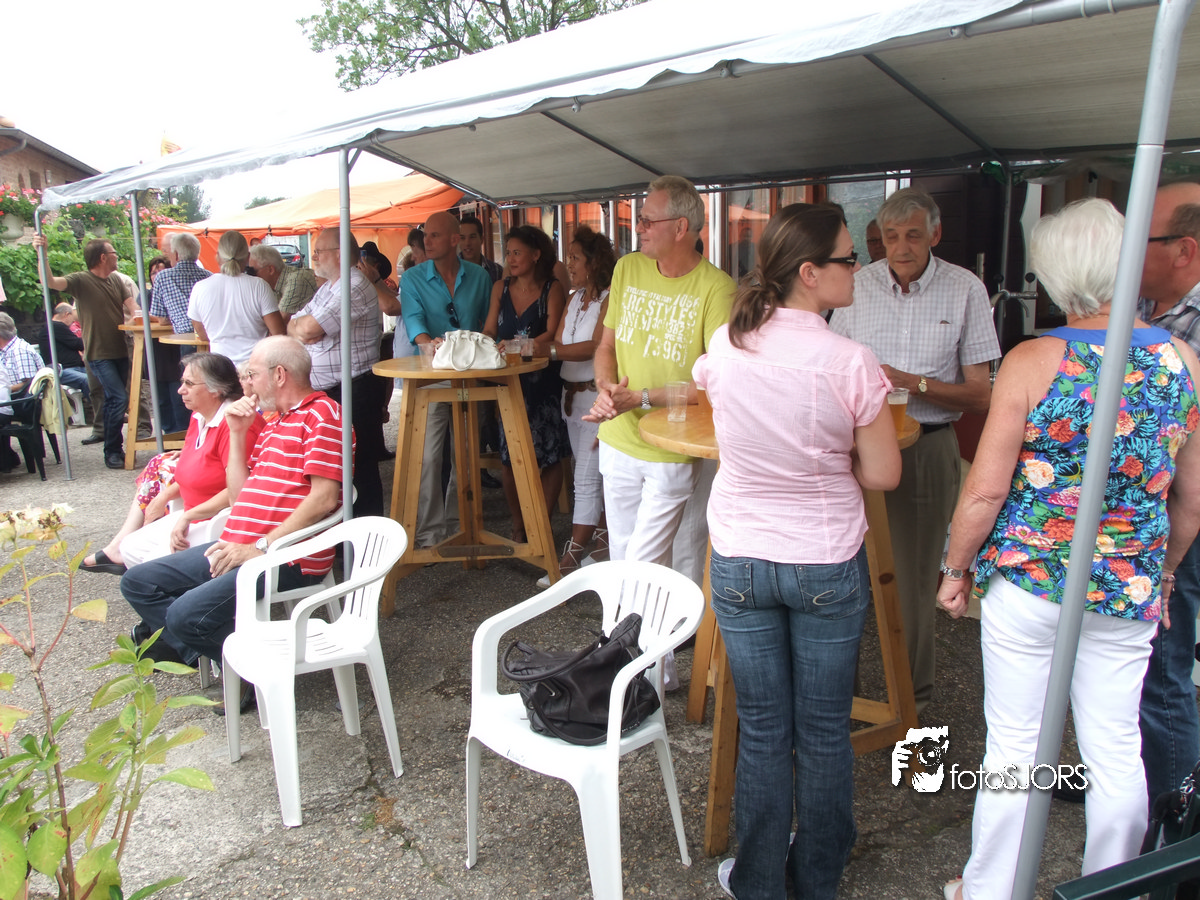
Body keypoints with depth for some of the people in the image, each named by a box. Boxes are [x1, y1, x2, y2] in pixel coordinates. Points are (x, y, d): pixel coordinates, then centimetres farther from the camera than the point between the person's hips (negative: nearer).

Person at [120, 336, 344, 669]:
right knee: (137, 582, 10)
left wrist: (261, 547, -20)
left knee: (187, 614, -24)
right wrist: (237, 433, 12)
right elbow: (239, 495, 19)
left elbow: (324, 498, -19)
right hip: (238, 546, 10)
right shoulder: (272, 425, 22)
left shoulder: (321, 413, -9)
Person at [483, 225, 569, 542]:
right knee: (509, 457, 2)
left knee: (547, 457, -1)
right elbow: (489, 331, 7)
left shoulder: (552, 289, -3)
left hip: (544, 382, -3)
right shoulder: (500, 289, 11)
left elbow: (552, 334, -14)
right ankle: (518, 526, 15)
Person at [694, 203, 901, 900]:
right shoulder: (851, 363, -18)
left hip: (741, 563, 3)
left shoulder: (725, 345, -7)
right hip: (828, 567, -2)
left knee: (762, 730, 16)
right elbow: (884, 475, -10)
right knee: (824, 732, 16)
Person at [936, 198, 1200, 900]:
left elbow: (986, 491, -14)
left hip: (1028, 578, -3)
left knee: (1014, 745, 9)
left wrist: (957, 570, 1)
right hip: (1130, 590, 4)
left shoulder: (1033, 362, -14)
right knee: (1117, 751, 16)